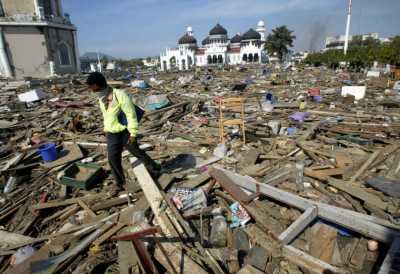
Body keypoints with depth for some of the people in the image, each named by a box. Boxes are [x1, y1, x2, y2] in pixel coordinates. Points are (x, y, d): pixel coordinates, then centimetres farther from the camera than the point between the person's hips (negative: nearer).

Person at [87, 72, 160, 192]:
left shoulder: (120, 95, -22)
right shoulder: (101, 98, 1)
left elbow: (131, 114, -20)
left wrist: (133, 133, -20)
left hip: (125, 132, -6)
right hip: (111, 135, 6)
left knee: (137, 152, 10)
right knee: (113, 159, 4)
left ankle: (154, 168, 34)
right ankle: (120, 184, 21)